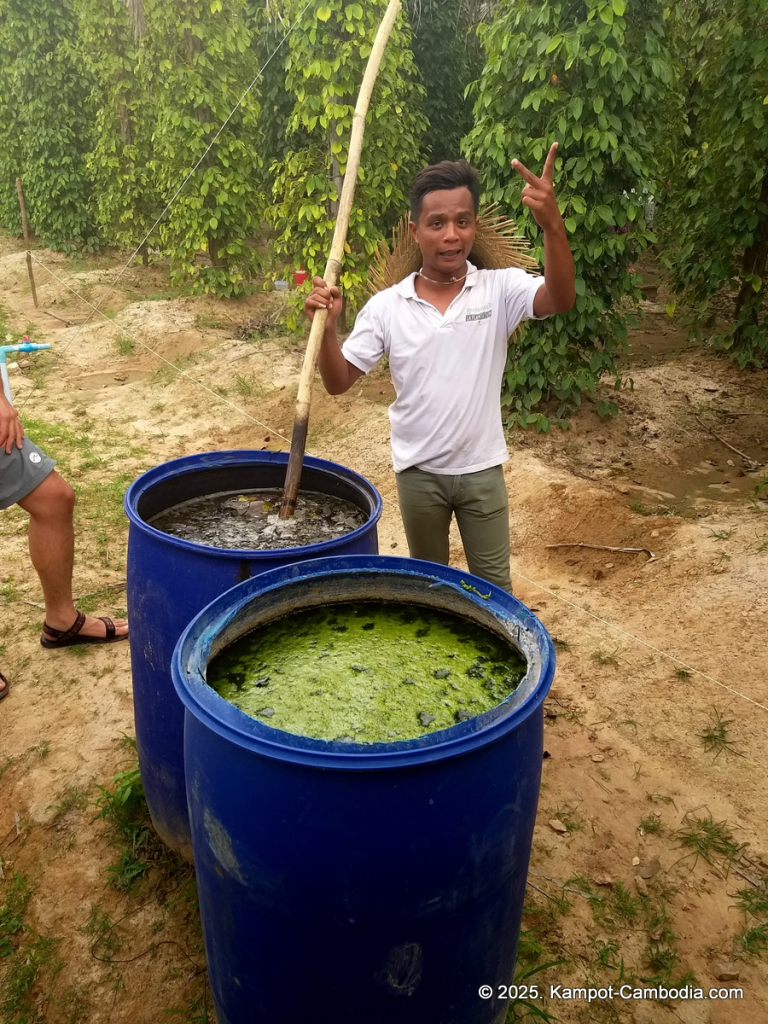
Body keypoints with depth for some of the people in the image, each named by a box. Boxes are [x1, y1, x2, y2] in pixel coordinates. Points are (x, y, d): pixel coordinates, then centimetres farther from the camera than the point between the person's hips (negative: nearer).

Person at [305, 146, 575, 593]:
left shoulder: (500, 289, -10)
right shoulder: (386, 306, -8)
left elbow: (560, 299, -29)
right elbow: (338, 383, -6)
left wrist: (553, 226, -44)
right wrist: (327, 326, -24)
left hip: (481, 468, -1)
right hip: (418, 471, 1)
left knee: (494, 584, 15)